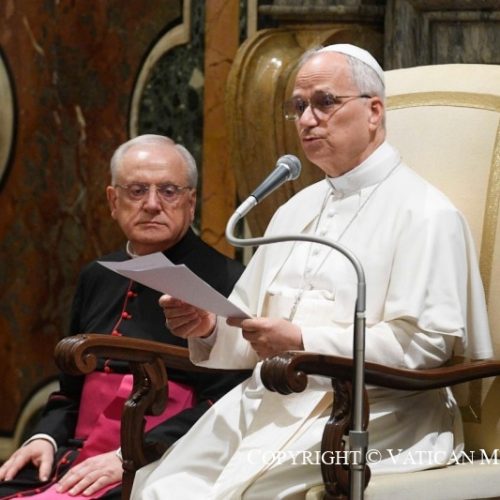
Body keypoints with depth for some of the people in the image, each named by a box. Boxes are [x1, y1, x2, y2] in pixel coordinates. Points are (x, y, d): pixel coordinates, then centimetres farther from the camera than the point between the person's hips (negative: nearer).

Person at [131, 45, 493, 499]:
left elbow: (425, 344, -15)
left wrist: (304, 342, -17)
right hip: (265, 401, 7)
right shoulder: (296, 210, 22)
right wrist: (208, 327, -1)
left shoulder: (425, 214, -3)